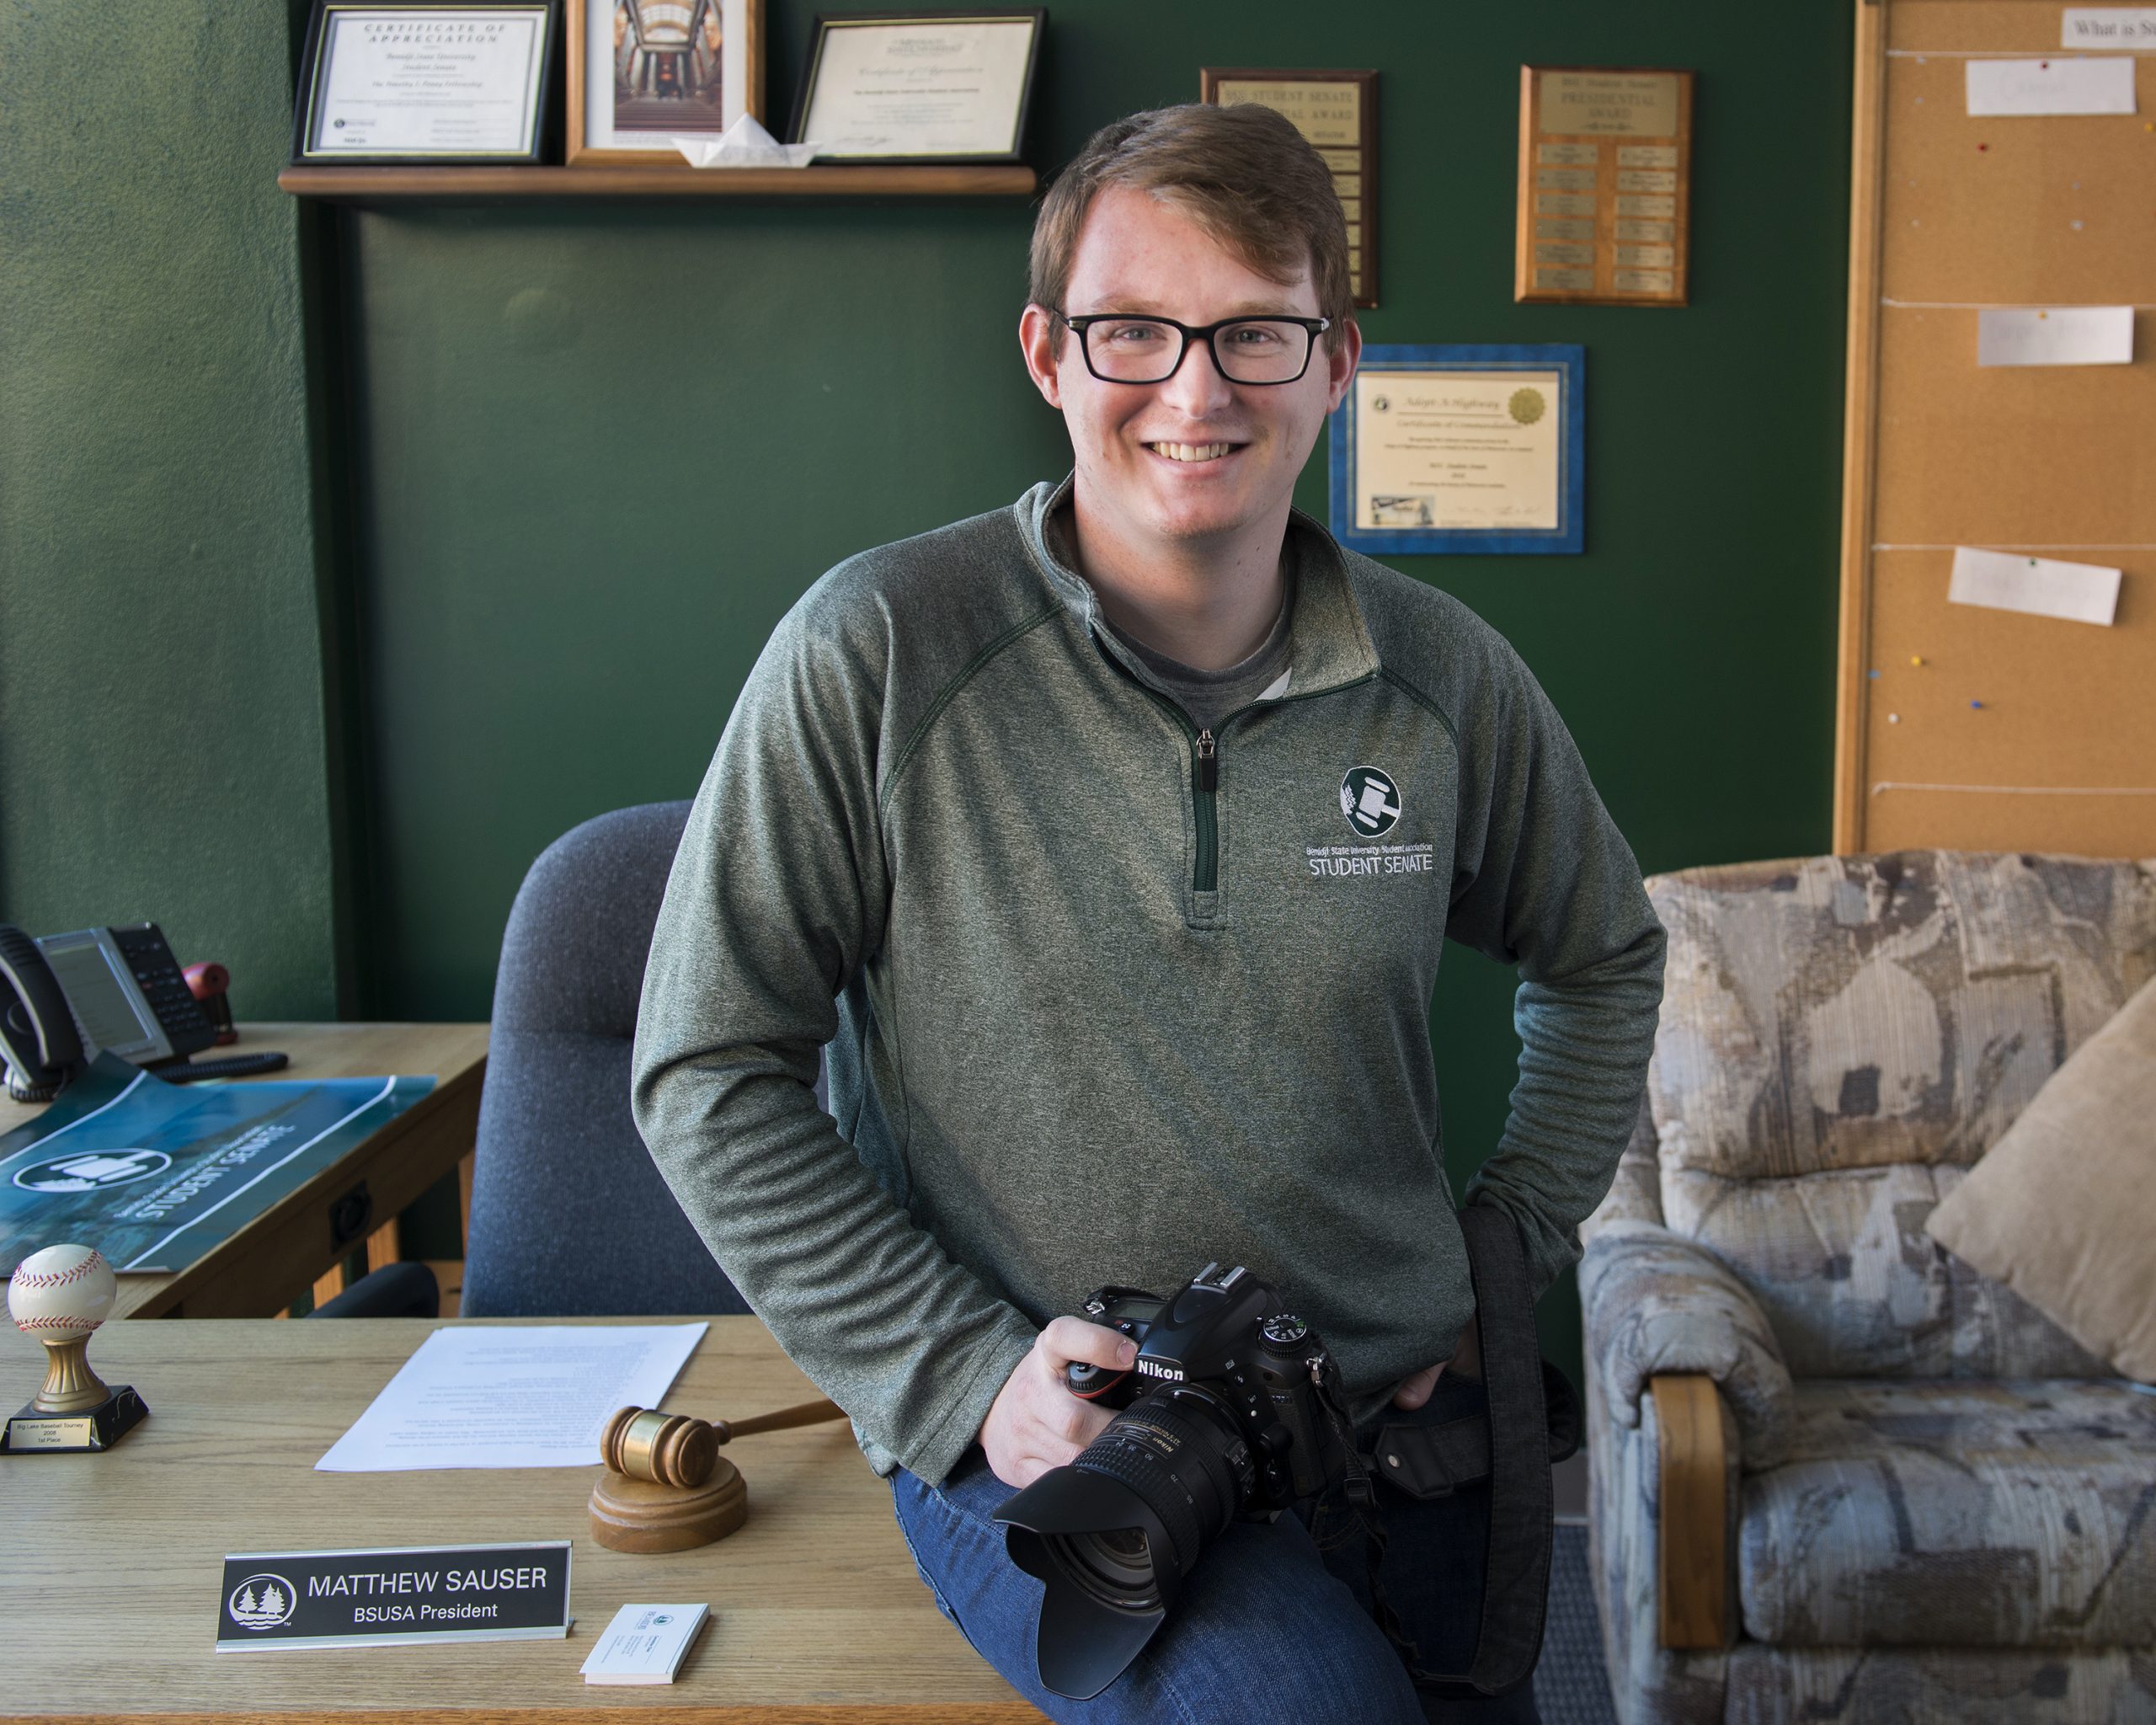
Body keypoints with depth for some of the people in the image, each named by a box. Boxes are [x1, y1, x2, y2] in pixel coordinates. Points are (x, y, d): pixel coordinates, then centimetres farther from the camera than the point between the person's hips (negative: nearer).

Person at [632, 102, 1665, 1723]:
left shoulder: (1448, 679, 0)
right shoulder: (874, 655, -12)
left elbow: (1602, 957, 19)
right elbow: (707, 1073, -7)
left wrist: (1508, 1258, 9)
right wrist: (963, 1377, -13)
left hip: (1400, 1416, 5)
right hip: (1046, 1450, -4)